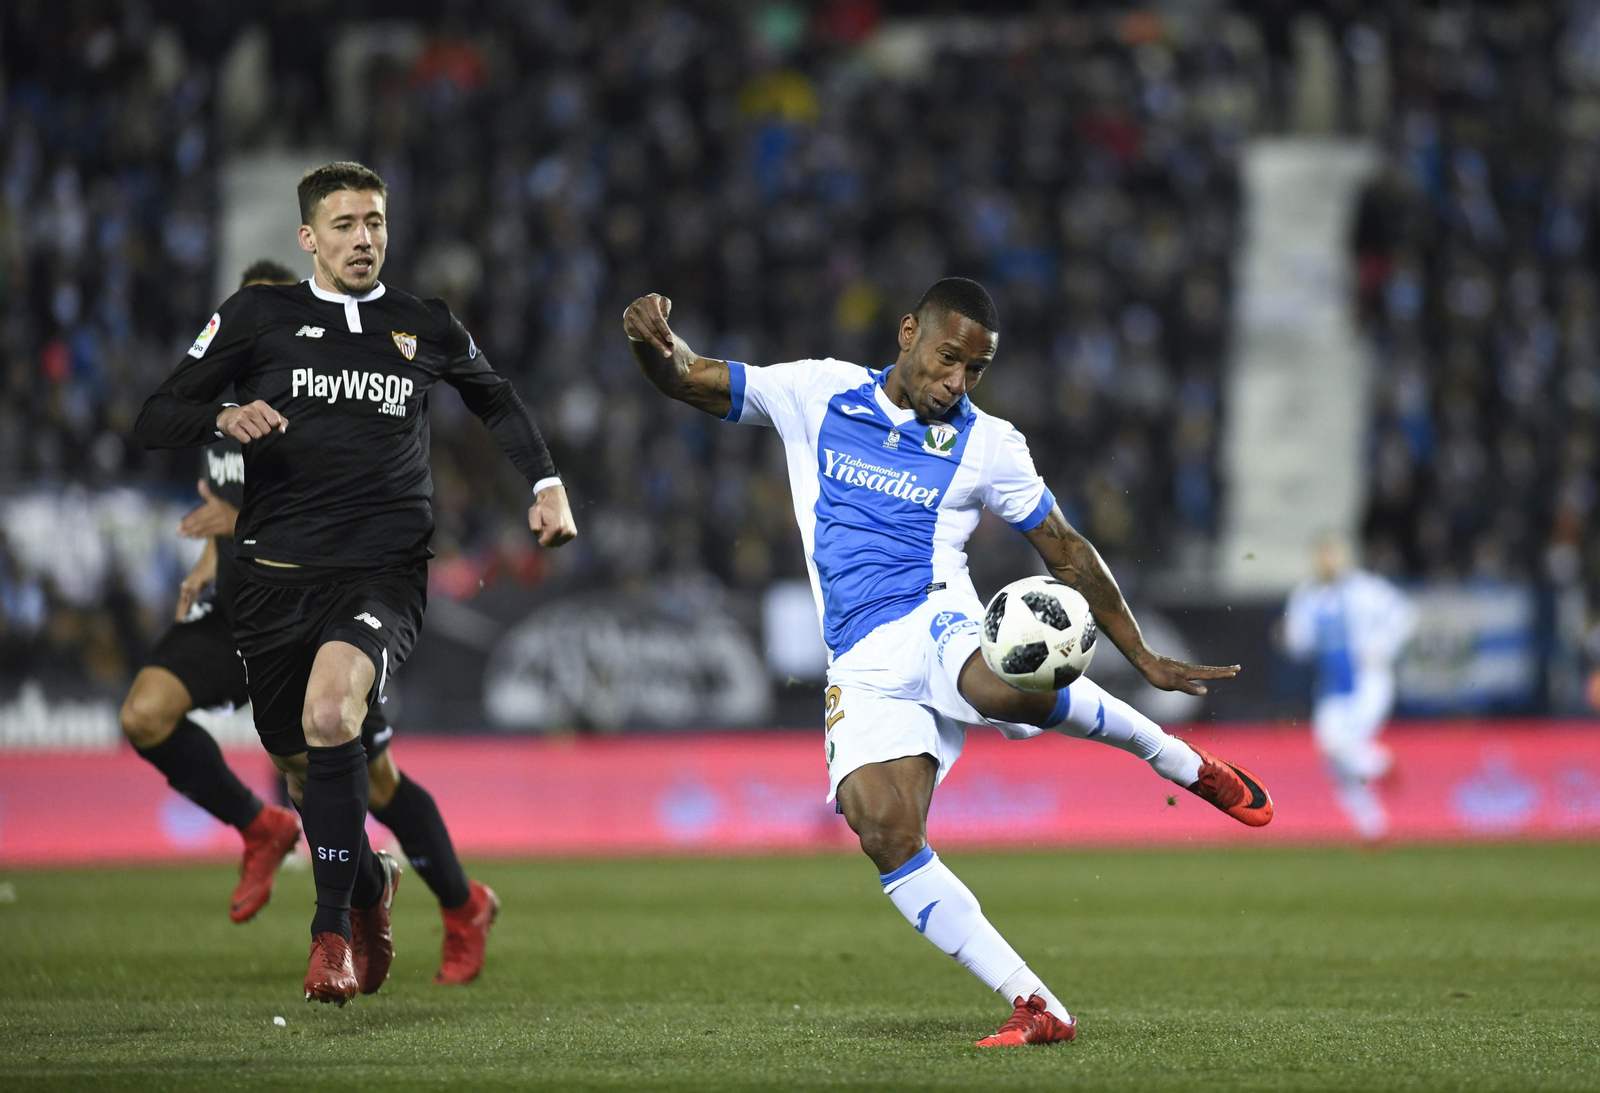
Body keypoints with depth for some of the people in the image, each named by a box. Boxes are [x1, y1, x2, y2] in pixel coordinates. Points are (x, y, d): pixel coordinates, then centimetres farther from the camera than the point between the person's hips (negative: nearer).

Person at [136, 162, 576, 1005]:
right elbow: (155, 421, 5)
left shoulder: (426, 327, 12)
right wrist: (224, 418, -16)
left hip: (385, 567, -2)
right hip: (278, 571, 2)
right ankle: (371, 881, 42)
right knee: (299, 763, 10)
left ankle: (333, 925, -21)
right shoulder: (257, 315, 7)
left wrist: (546, 485, 18)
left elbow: (496, 400, 32)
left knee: (330, 713, -29)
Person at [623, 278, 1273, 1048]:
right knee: (883, 830, -24)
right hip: (863, 665, 2)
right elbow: (684, 380, 10)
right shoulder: (817, 395, 11)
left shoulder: (986, 444, 9)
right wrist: (654, 338, -14)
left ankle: (1183, 763, -11)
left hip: (938, 627, -2)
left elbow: (1065, 551, 16)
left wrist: (1144, 659, 14)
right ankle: (1036, 1008, -21)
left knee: (1010, 688, -40)